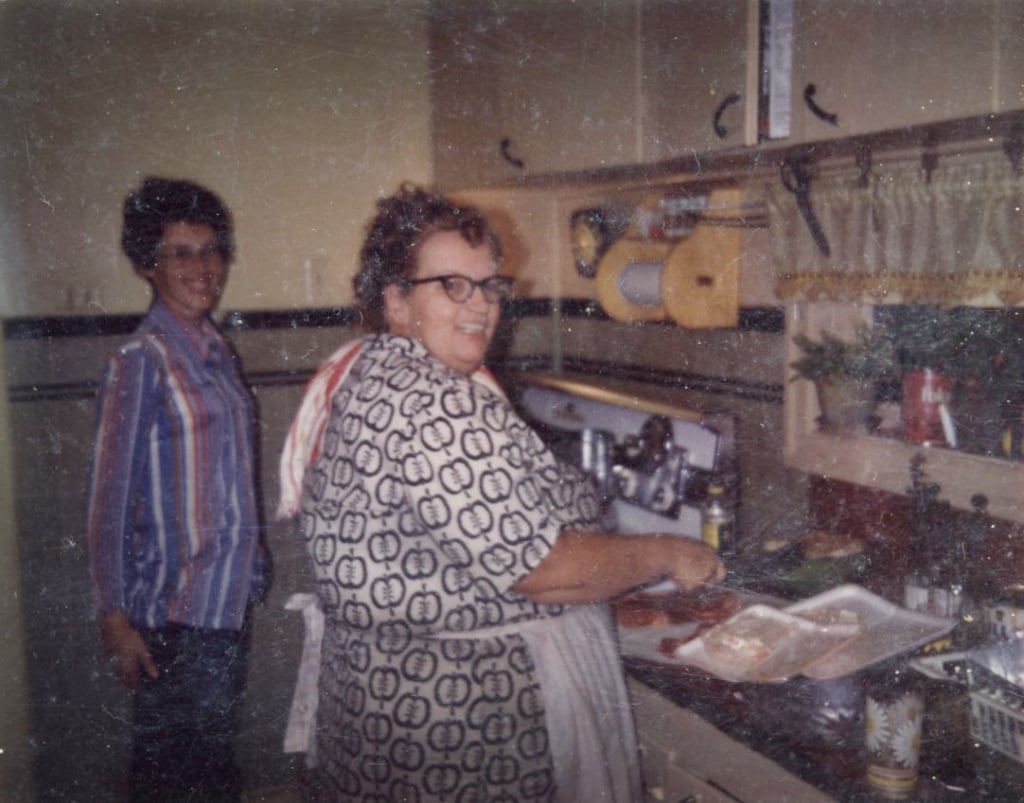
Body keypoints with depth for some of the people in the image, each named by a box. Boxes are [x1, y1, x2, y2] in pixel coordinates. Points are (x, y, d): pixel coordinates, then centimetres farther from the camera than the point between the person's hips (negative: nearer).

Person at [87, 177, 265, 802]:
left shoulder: (218, 354, 8)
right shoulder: (140, 362, -13)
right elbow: (112, 498, -13)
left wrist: (250, 574, 12)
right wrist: (116, 619, -12)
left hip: (229, 604, 7)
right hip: (176, 614, -7)